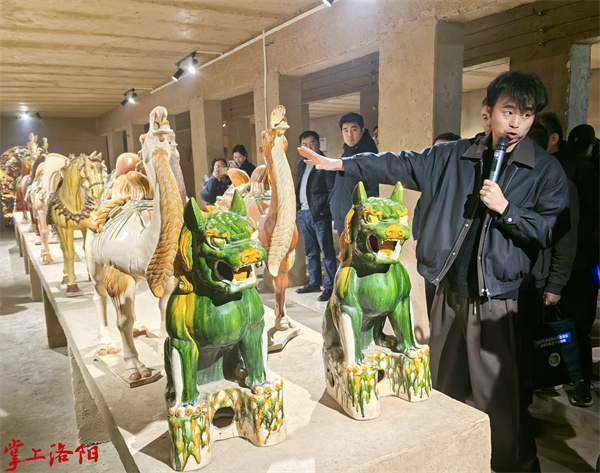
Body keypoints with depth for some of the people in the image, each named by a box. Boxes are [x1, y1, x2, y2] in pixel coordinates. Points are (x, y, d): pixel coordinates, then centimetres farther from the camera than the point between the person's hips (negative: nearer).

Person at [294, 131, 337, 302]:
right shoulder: (302, 165, 17)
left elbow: (332, 190, -8)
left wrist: (323, 209, -15)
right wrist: (297, 205, 12)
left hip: (319, 215, -7)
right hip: (303, 213, 8)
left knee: (326, 251, -2)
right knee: (310, 251, 15)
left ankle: (329, 286, 5)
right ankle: (314, 282, 26)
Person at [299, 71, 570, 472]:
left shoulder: (546, 172, -2)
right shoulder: (455, 157, 6)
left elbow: (550, 232, -6)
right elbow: (400, 165, 6)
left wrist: (505, 208, -17)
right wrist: (340, 164, 2)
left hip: (497, 303, -3)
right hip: (449, 293, 4)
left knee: (500, 401, 1)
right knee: (442, 391, 19)